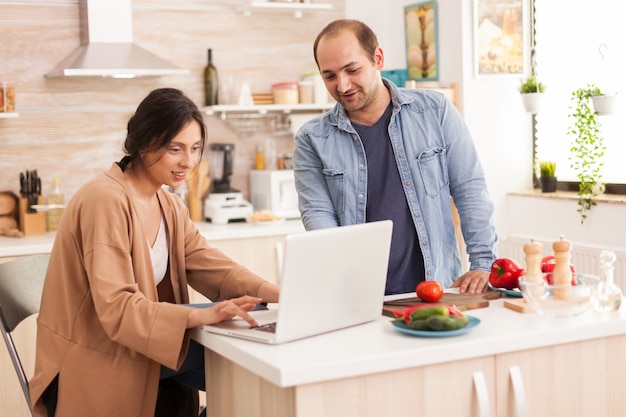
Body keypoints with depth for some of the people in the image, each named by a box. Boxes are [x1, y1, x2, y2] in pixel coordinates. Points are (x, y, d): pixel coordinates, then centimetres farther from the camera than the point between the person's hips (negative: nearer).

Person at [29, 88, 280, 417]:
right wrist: (202, 315, -40)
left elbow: (208, 265, -2)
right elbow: (116, 307, -29)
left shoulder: (169, 205, 8)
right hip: (97, 365, -8)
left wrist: (276, 293, -19)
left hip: (141, 346, 8)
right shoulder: (106, 200, -21)